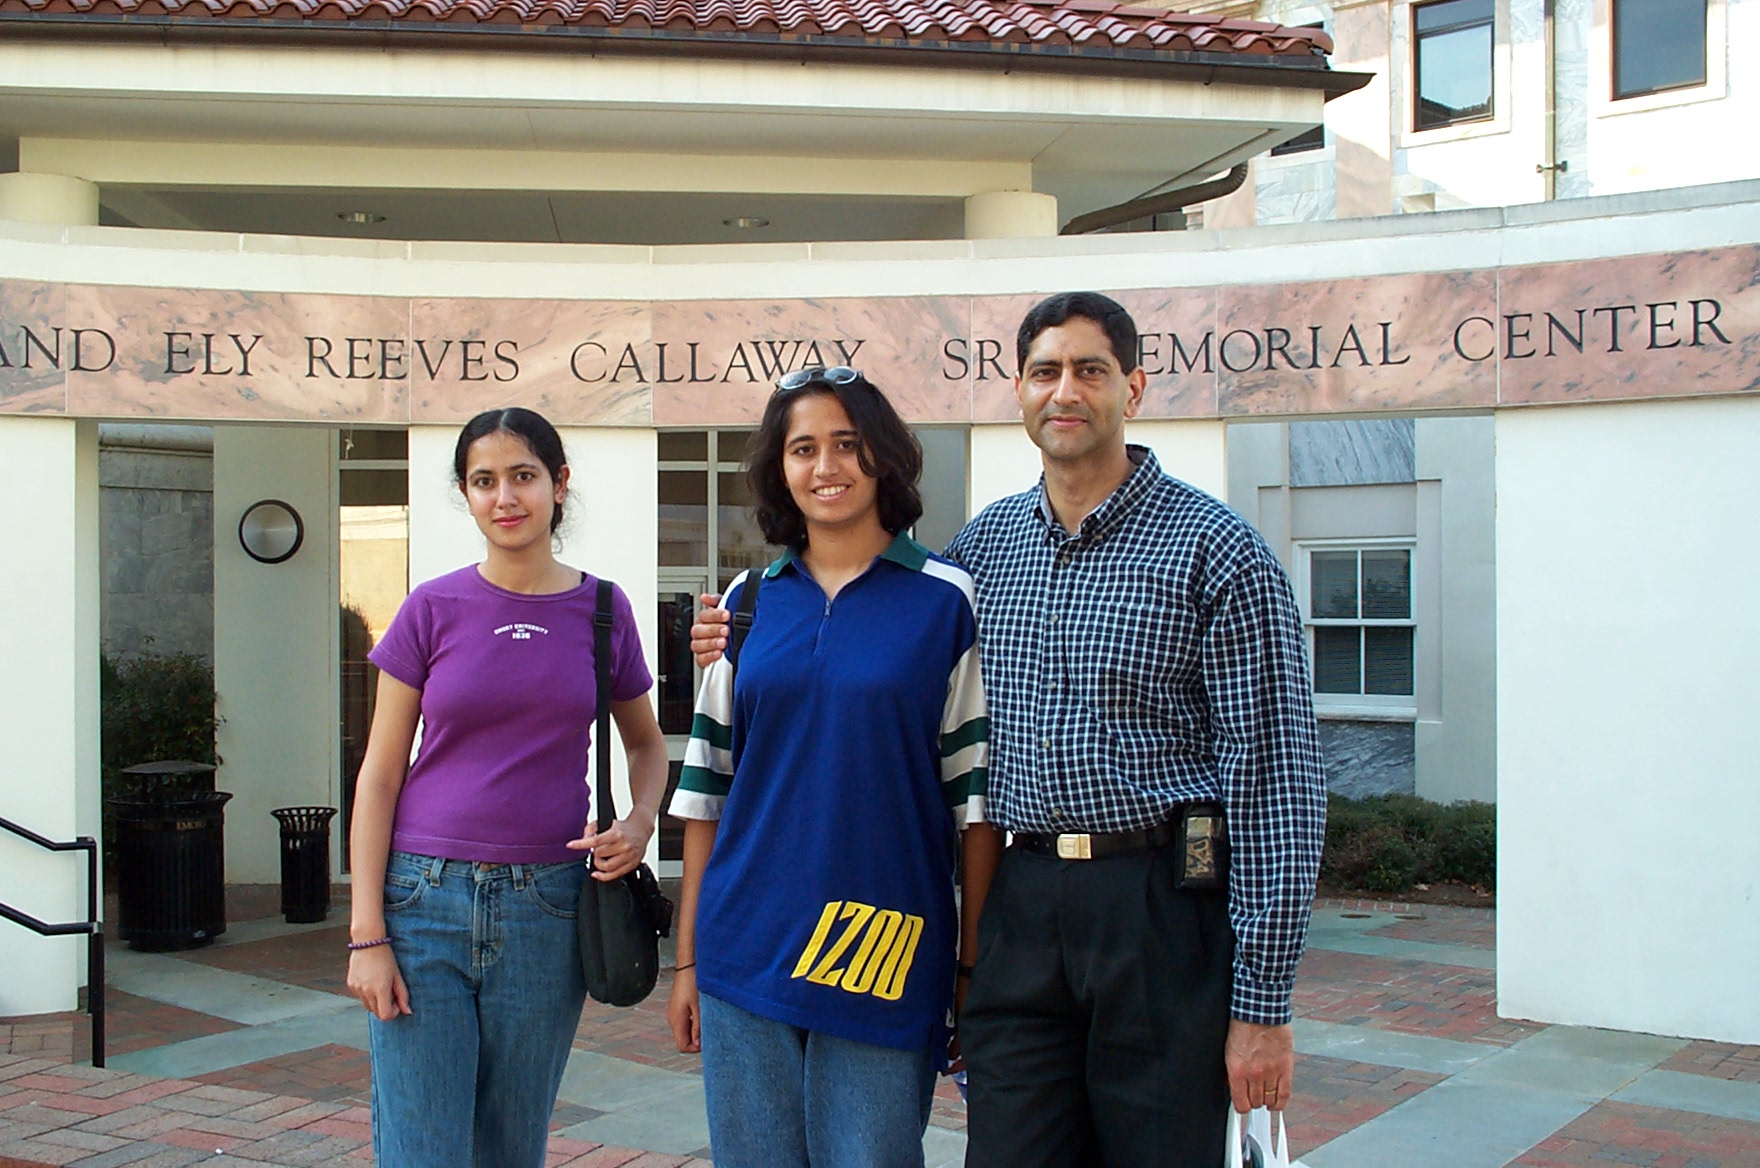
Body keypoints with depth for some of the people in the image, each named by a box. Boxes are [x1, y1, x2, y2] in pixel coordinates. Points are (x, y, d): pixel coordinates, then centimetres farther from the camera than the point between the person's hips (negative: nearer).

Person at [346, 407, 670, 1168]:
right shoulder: (433, 609, -1)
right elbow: (379, 774, 0)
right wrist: (366, 932, -6)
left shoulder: (602, 610, 4)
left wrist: (640, 821, -4)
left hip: (546, 907, 2)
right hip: (425, 899, -1)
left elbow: (645, 741, 18)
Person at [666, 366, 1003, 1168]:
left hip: (885, 963, -3)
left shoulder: (946, 601, -1)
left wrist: (978, 966, -5)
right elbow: (708, 784, 10)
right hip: (746, 954, 3)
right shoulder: (749, 601, 8)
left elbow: (978, 790, -2)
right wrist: (686, 958, 9)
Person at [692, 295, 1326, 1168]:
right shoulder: (983, 544, 9)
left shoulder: (1216, 551, -6)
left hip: (1162, 908, -4)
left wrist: (1262, 1000, -12)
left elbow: (1273, 776, -9)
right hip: (1018, 908, 4)